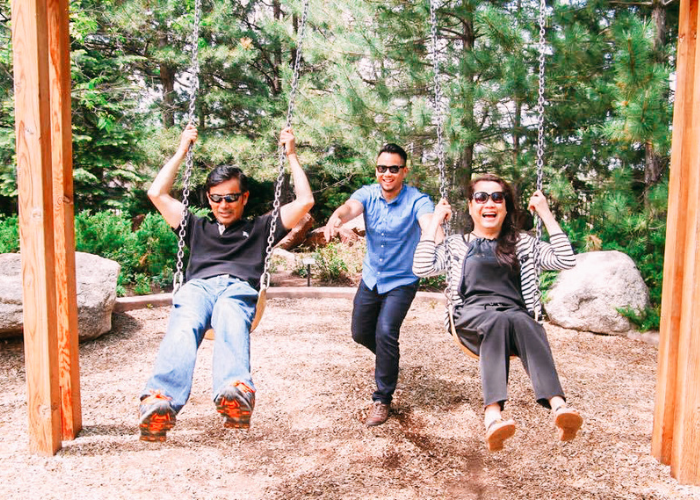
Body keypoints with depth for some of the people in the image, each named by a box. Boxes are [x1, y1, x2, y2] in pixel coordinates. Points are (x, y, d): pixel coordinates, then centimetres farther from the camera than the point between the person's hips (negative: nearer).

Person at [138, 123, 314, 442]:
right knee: (183, 326, -37)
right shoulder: (197, 228, 38)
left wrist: (291, 155, 31)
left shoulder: (260, 228, 32)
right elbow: (157, 193, 35)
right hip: (197, 286, 1)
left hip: (239, 288, -1)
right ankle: (160, 403, -61)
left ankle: (236, 394, -67)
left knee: (230, 322, -40)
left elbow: (304, 201, 26)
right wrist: (182, 151, 39)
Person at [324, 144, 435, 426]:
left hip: (401, 281, -5)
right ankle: (389, 358, 48)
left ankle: (383, 398, 0)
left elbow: (428, 224, -38)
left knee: (385, 333, -19)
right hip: (371, 278, 5)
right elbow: (350, 207, -30)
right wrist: (335, 218, -54)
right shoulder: (368, 194, -9)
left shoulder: (416, 201, -19)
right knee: (360, 333, 15)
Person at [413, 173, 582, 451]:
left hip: (515, 315, 2)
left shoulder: (522, 243, 26)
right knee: (499, 321, -38)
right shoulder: (457, 245, 22)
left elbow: (566, 261, 12)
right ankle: (493, 417, -56)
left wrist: (546, 214, 12)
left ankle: (558, 407, -56)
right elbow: (423, 268, 4)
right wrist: (435, 221, 9)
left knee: (523, 322, -37)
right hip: (471, 317, -1)